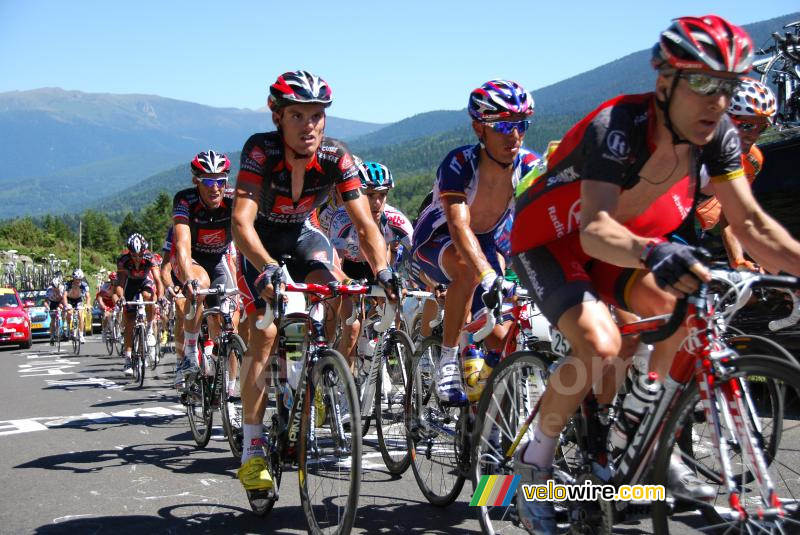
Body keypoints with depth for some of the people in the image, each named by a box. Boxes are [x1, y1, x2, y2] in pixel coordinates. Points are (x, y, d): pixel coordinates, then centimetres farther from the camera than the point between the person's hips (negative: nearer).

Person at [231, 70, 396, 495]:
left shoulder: (336, 157, -25)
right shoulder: (261, 149, -32)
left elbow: (364, 224, -26)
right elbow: (242, 222, -42)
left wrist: (382, 271, -43)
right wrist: (269, 268, -59)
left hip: (303, 235, 2)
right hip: (261, 241, -2)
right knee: (264, 333, -15)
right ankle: (252, 453, -9)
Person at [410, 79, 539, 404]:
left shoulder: (529, 166, -21)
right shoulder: (459, 164, -32)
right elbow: (460, 227, -44)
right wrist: (490, 277, -59)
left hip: (486, 242, 4)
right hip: (434, 243, -4)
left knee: (499, 339, -10)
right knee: (468, 268, -39)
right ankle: (448, 361, -25)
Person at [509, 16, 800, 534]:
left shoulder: (718, 134, -14)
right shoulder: (617, 126, -33)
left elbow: (751, 223, -10)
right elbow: (595, 230, -46)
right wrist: (651, 252, -66)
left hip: (620, 246, 6)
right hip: (549, 240, -6)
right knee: (600, 345, -29)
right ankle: (535, 461, -6)